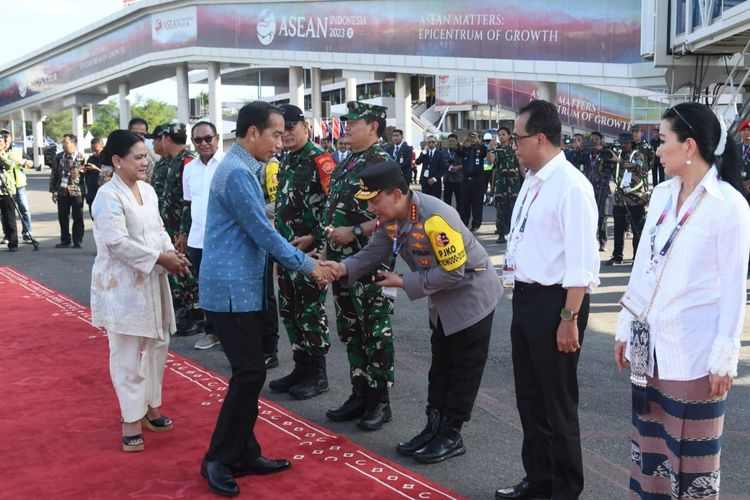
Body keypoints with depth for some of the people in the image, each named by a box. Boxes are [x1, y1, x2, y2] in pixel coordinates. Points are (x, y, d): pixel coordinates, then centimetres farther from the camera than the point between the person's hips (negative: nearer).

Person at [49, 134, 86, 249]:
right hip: (62, 191, 3)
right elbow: (54, 174, 10)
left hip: (77, 191, -3)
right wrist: (53, 191, 6)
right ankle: (65, 241, 18)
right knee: (62, 217, 7)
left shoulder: (80, 157, -3)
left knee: (78, 218, 0)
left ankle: (77, 242, 7)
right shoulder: (59, 157, 7)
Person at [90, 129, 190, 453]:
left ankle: (149, 405, 29)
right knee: (128, 351, -2)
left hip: (151, 281, 8)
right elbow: (118, 243, -22)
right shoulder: (108, 196, -15)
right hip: (122, 285, -8)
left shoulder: (147, 190, 9)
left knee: (157, 344, 15)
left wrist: (172, 253, -5)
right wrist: (161, 258, -20)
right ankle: (131, 419, 8)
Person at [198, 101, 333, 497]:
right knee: (250, 372, -7)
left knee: (248, 371, 12)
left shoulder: (242, 168, 14)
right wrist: (308, 266, -8)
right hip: (231, 289, -10)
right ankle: (217, 460, 5)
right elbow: (263, 233, -18)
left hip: (241, 287, 10)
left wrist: (299, 256, 15)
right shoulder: (237, 173, -18)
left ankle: (244, 454, 20)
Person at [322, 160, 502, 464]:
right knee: (440, 365, 16)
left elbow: (454, 272, -31)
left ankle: (451, 437, 13)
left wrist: (404, 283, -26)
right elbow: (373, 254, -6)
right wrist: (344, 268, -25)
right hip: (442, 300, 9)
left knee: (464, 368, 3)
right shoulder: (390, 218, -9)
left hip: (471, 293, -8)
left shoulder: (435, 218, -35)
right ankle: (434, 428, 26)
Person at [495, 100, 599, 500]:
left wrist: (569, 319, -22)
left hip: (554, 302, -9)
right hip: (525, 298, 9)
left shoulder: (571, 186, -18)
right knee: (529, 396, 20)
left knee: (557, 402, 6)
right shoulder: (532, 181, 10)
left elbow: (581, 262, -21)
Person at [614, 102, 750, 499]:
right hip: (650, 341, 6)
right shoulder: (662, 194, 7)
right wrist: (626, 327, 14)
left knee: (691, 450, 6)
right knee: (648, 440, 15)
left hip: (693, 349, -6)